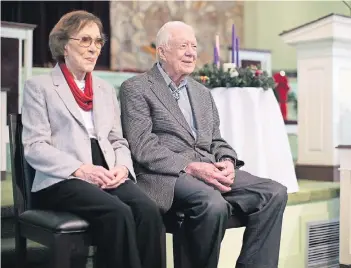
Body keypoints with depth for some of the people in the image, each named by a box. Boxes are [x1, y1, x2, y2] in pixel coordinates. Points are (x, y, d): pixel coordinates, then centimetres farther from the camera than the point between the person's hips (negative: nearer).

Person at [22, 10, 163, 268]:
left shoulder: (106, 89, 24)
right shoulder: (39, 86, 6)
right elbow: (35, 147, -4)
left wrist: (122, 167, -4)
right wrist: (80, 169, -18)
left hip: (108, 177, 5)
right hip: (62, 180, -4)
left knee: (148, 209, -28)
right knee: (118, 213, -33)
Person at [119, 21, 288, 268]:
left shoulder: (202, 92, 23)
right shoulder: (136, 88, 2)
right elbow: (143, 147, -9)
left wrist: (227, 162, -2)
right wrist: (190, 166, -20)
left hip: (210, 171, 7)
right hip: (167, 175, -6)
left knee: (275, 193, -14)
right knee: (214, 204, -36)